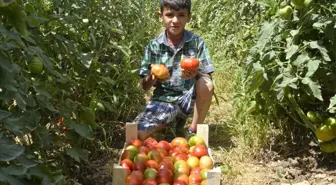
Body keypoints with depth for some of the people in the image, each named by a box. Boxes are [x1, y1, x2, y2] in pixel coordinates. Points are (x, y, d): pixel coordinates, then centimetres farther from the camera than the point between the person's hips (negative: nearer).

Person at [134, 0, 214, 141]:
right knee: (137, 134, -19)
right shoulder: (154, 45, -3)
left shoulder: (197, 43, -5)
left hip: (189, 99, -1)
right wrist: (152, 77, -24)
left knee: (206, 85, -32)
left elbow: (207, 79, -9)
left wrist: (195, 74, -32)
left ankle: (194, 130, -7)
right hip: (163, 99, 1)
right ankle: (176, 119, 11)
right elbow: (145, 86, 0)